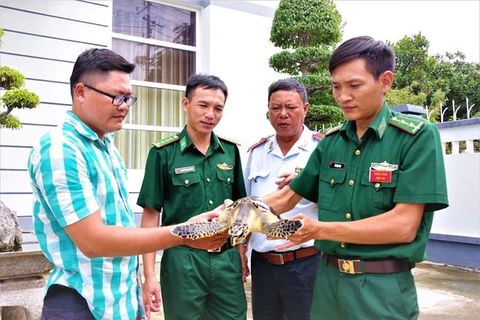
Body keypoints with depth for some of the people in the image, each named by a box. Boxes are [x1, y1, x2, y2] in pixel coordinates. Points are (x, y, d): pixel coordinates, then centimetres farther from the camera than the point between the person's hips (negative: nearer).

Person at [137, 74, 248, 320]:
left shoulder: (231, 151, 3)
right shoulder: (163, 153, -8)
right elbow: (151, 214, -6)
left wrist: (242, 255, 10)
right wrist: (149, 274, -8)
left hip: (227, 258, 3)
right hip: (183, 259, -3)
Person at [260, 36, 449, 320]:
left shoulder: (417, 136, -11)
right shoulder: (330, 142, 4)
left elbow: (403, 225, -18)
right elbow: (287, 197, 10)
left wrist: (320, 229, -22)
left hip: (383, 288, -4)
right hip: (328, 280, 5)